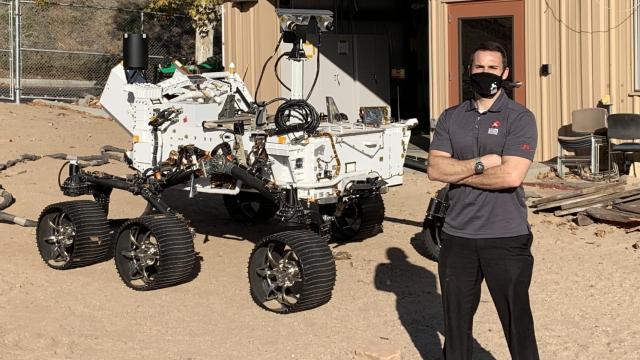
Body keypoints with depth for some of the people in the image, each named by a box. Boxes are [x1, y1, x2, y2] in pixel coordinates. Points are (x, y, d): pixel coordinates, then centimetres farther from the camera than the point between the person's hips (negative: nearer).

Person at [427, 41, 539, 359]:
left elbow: (511, 176, -18)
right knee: (456, 321, 16)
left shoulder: (520, 118, -5)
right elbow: (435, 169, -4)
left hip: (506, 238, -4)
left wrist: (458, 173, -9)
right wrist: (480, 163, -15)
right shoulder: (450, 118, 8)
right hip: (457, 236, 4)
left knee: (517, 321, 3)